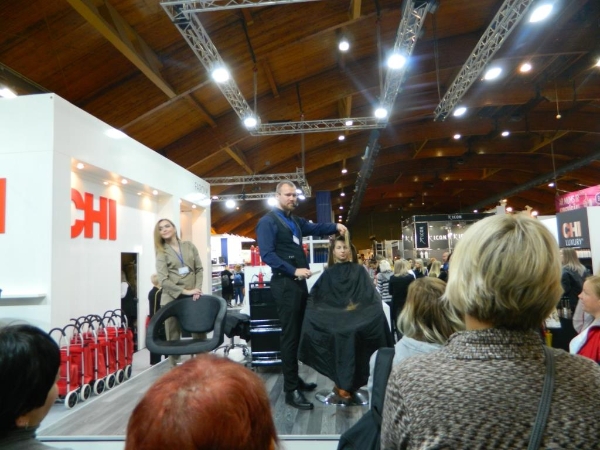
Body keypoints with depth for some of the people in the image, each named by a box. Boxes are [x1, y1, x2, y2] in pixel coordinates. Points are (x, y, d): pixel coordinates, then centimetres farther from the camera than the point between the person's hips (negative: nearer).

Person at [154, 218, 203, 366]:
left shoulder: (189, 246, 12)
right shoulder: (162, 252, 5)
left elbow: (199, 269, 9)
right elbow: (163, 280, -7)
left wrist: (197, 289, -7)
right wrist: (185, 291, -14)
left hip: (193, 297, 2)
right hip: (172, 299, -2)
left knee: (200, 332, 3)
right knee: (173, 337, 3)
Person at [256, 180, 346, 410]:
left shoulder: (296, 221, 18)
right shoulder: (267, 222, -7)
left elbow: (315, 228, 8)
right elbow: (267, 254, -15)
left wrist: (335, 226, -10)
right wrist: (294, 271, -21)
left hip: (299, 282, 8)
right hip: (284, 283, -8)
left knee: (298, 332, 14)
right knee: (290, 335, -6)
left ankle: (294, 379, 27)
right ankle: (291, 390, 1)